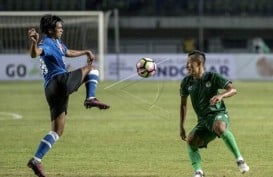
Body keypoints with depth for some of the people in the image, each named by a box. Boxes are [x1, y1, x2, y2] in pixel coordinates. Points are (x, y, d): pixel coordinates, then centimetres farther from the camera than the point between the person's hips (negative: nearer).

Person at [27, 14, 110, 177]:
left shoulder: (57, 42, 23)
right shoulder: (46, 43, -8)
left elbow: (68, 52, 45)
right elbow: (35, 54, -31)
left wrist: (85, 52, 44)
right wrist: (34, 42, -51)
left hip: (53, 90, 9)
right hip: (60, 81, -9)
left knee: (57, 131, 9)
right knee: (91, 68, 5)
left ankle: (36, 160, 0)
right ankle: (91, 99, -17)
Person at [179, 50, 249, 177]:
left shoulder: (212, 77, -7)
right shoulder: (186, 82, 6)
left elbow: (233, 90, -14)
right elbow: (183, 104, 16)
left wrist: (221, 95, -36)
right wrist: (181, 127, 12)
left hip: (218, 115, -5)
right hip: (203, 120, 5)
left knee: (219, 127, -40)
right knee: (191, 141, -21)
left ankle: (239, 159, -35)